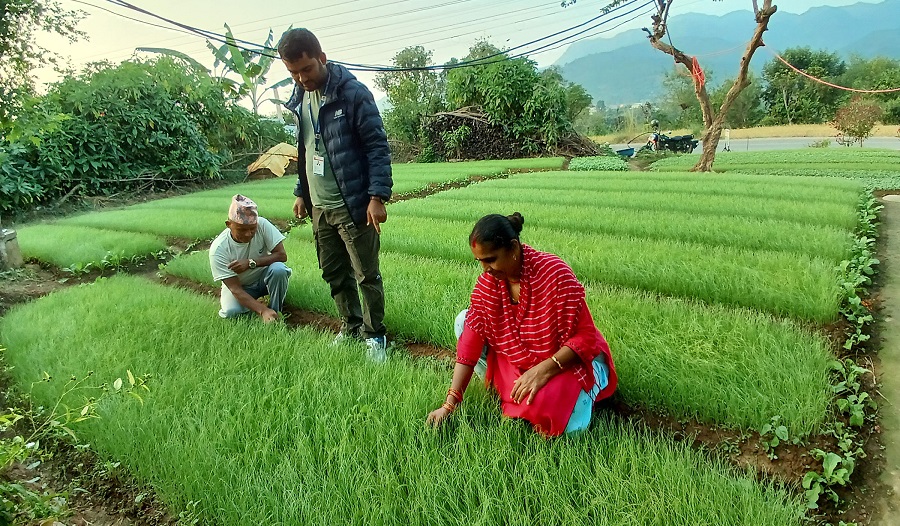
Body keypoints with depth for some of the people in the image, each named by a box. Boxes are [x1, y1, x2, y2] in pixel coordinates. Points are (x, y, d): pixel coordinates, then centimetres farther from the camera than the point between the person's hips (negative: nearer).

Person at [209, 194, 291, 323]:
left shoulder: (262, 225, -24)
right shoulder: (218, 249, -28)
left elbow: (282, 255, -21)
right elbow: (235, 289, -29)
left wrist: (251, 263, -34)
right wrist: (263, 310, -42)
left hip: (264, 278, 1)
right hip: (241, 285, -1)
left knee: (278, 269, -31)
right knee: (230, 312, -29)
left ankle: (276, 311, -10)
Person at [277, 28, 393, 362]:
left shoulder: (352, 93, -12)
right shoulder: (300, 98, 11)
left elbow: (377, 146, -13)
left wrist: (378, 196, -19)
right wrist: (301, 193, 20)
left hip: (353, 205, -7)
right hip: (319, 206, 7)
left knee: (367, 274, 1)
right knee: (334, 274, 16)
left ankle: (374, 334, 17)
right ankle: (351, 326, 32)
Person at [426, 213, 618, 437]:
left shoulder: (554, 273, -26)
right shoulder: (487, 281, -10)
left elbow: (585, 337, -22)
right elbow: (471, 341, -14)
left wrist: (544, 369, -35)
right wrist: (449, 404, -19)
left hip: (567, 360, -5)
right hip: (518, 361, 5)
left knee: (565, 426, -33)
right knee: (464, 320, -7)